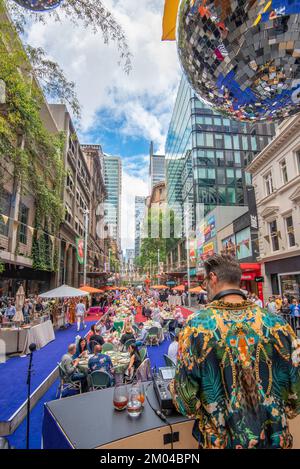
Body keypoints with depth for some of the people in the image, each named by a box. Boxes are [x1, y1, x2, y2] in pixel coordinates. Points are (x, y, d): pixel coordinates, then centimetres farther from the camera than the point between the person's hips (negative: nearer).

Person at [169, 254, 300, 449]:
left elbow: (187, 402, -16)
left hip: (222, 439, -1)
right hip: (274, 438, 2)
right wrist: (275, 415, 14)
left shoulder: (197, 325, -21)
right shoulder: (277, 323, -13)